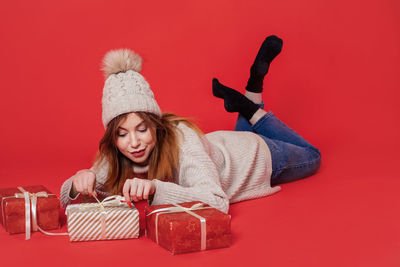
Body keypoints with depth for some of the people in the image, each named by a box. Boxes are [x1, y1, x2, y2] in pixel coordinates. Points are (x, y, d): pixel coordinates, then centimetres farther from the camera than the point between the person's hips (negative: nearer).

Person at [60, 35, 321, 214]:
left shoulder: (182, 140, -46)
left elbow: (216, 203, -55)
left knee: (310, 157, 28)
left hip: (255, 155, -5)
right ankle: (249, 102, 37)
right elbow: (69, 201, -23)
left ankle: (253, 95, 24)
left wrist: (154, 188, -66)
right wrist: (78, 184, -46)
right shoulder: (115, 160, -30)